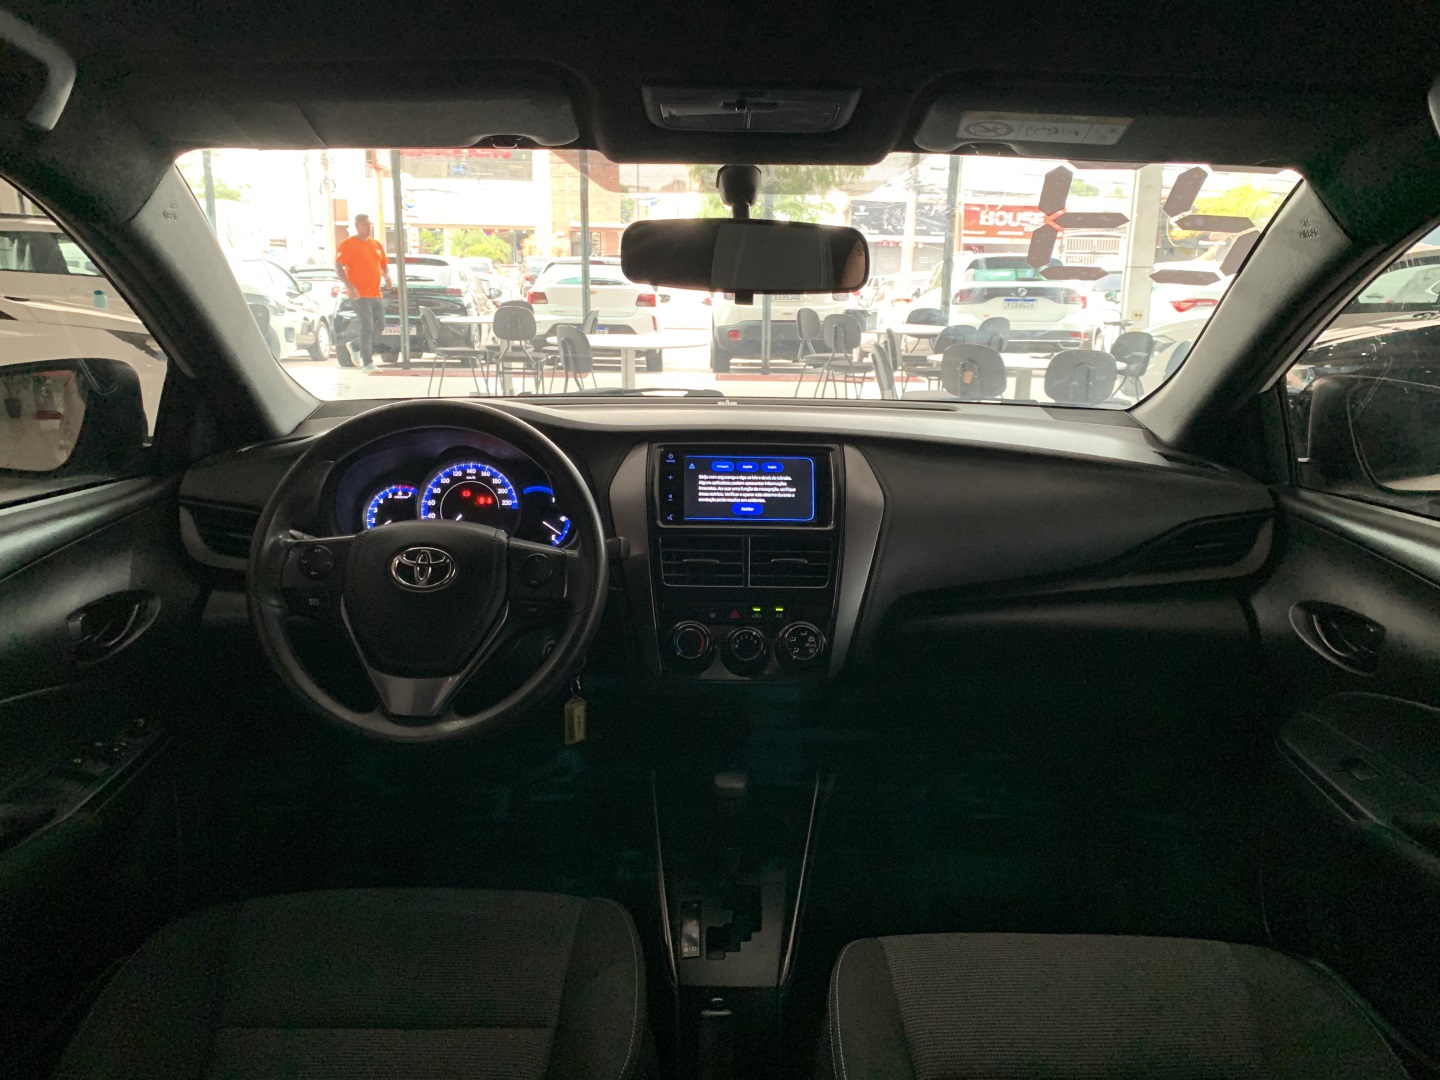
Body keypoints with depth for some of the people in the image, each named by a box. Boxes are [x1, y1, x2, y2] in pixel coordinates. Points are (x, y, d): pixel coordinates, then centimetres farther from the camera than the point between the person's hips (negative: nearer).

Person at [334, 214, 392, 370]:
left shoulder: (376, 244, 15)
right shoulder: (348, 244, -5)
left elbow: (384, 264, 23)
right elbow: (338, 266, -10)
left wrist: (387, 277, 2)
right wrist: (348, 286, -21)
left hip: (376, 294, 7)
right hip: (360, 295, -7)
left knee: (380, 326, 10)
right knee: (367, 328, -9)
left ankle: (364, 353, 29)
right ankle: (367, 363, -4)